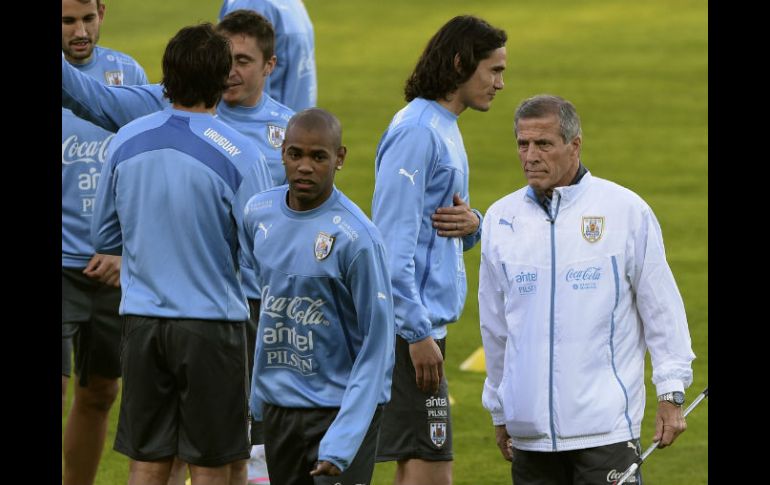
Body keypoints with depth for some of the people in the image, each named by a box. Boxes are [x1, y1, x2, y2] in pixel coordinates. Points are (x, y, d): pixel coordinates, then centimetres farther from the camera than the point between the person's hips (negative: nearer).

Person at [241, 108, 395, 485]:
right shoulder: (258, 213, 2)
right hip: (277, 406, 6)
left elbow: (377, 345, -16)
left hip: (340, 407, -6)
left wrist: (342, 443, -22)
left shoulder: (355, 237, -17)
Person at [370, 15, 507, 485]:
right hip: (411, 325, -10)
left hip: (427, 321, 10)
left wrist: (471, 224, -1)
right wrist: (418, 334, -22)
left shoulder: (445, 129, 17)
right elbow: (394, 242, -20)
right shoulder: (418, 131, -15)